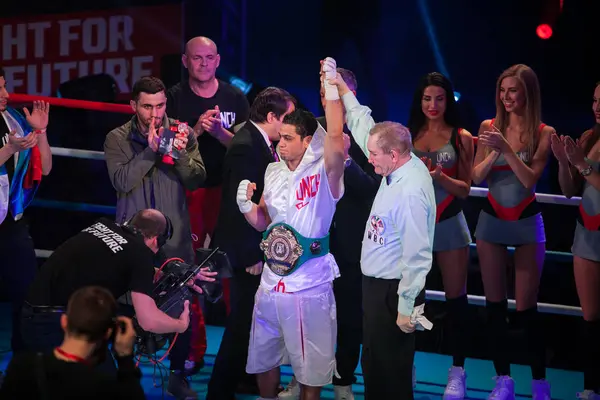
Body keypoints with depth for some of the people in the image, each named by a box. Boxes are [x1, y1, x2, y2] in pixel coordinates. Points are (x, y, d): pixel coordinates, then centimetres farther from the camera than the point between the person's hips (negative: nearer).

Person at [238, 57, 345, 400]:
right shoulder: (274, 172, 6)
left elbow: (336, 137, -33)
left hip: (310, 287, -6)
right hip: (271, 282, 6)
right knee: (264, 359, 18)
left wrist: (331, 86, -30)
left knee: (310, 368, 6)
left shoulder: (324, 174, -13)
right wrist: (246, 205, -5)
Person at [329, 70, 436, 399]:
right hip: (376, 284, 10)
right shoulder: (400, 166, 2)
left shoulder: (411, 191, -26)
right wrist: (343, 90, 24)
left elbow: (416, 255, -26)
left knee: (390, 372, -2)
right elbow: (364, 127, 18)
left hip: (392, 290, -10)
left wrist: (405, 309, -22)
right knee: (373, 364, 18)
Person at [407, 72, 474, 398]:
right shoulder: (407, 134, 3)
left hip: (449, 223, -1)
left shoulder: (461, 138, 0)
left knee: (456, 297, 2)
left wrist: (440, 176, -18)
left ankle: (457, 371, 10)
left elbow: (465, 189, -1)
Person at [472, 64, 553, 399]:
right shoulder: (489, 127, -1)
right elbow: (477, 177, -2)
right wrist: (494, 150, -19)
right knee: (495, 304, 6)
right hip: (491, 221, 3)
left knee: (527, 308, -1)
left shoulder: (543, 133, -7)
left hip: (527, 223, -3)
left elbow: (530, 178, -15)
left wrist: (507, 148, -26)